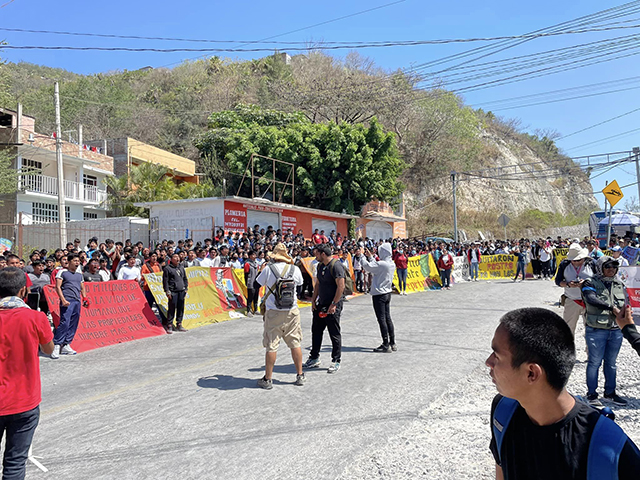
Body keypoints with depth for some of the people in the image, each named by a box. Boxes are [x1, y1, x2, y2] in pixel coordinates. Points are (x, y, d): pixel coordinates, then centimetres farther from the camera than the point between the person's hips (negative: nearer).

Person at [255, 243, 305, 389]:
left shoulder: (268, 269, -9)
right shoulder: (295, 269, -2)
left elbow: (258, 283, 4)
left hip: (273, 313, -2)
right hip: (292, 311, 3)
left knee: (271, 346, 4)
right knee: (295, 344, 12)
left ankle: (267, 379, 13)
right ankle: (300, 376, 21)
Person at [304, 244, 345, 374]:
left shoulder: (336, 266, -16)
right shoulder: (320, 266, 11)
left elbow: (341, 286, -20)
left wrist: (333, 304, -21)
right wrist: (313, 299, 10)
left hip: (333, 306, -9)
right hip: (320, 304, 9)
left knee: (334, 334, 1)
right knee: (316, 331, 13)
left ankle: (336, 361, 13)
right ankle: (314, 358, 26)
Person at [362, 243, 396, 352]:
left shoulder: (382, 264, -22)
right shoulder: (392, 263, 6)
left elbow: (367, 266, -18)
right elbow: (376, 266, 17)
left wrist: (363, 257, -1)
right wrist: (370, 256, 19)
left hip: (379, 294, -9)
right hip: (387, 293, 9)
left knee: (382, 319, -3)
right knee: (388, 318, 14)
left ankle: (386, 345, 1)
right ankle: (392, 343, 20)